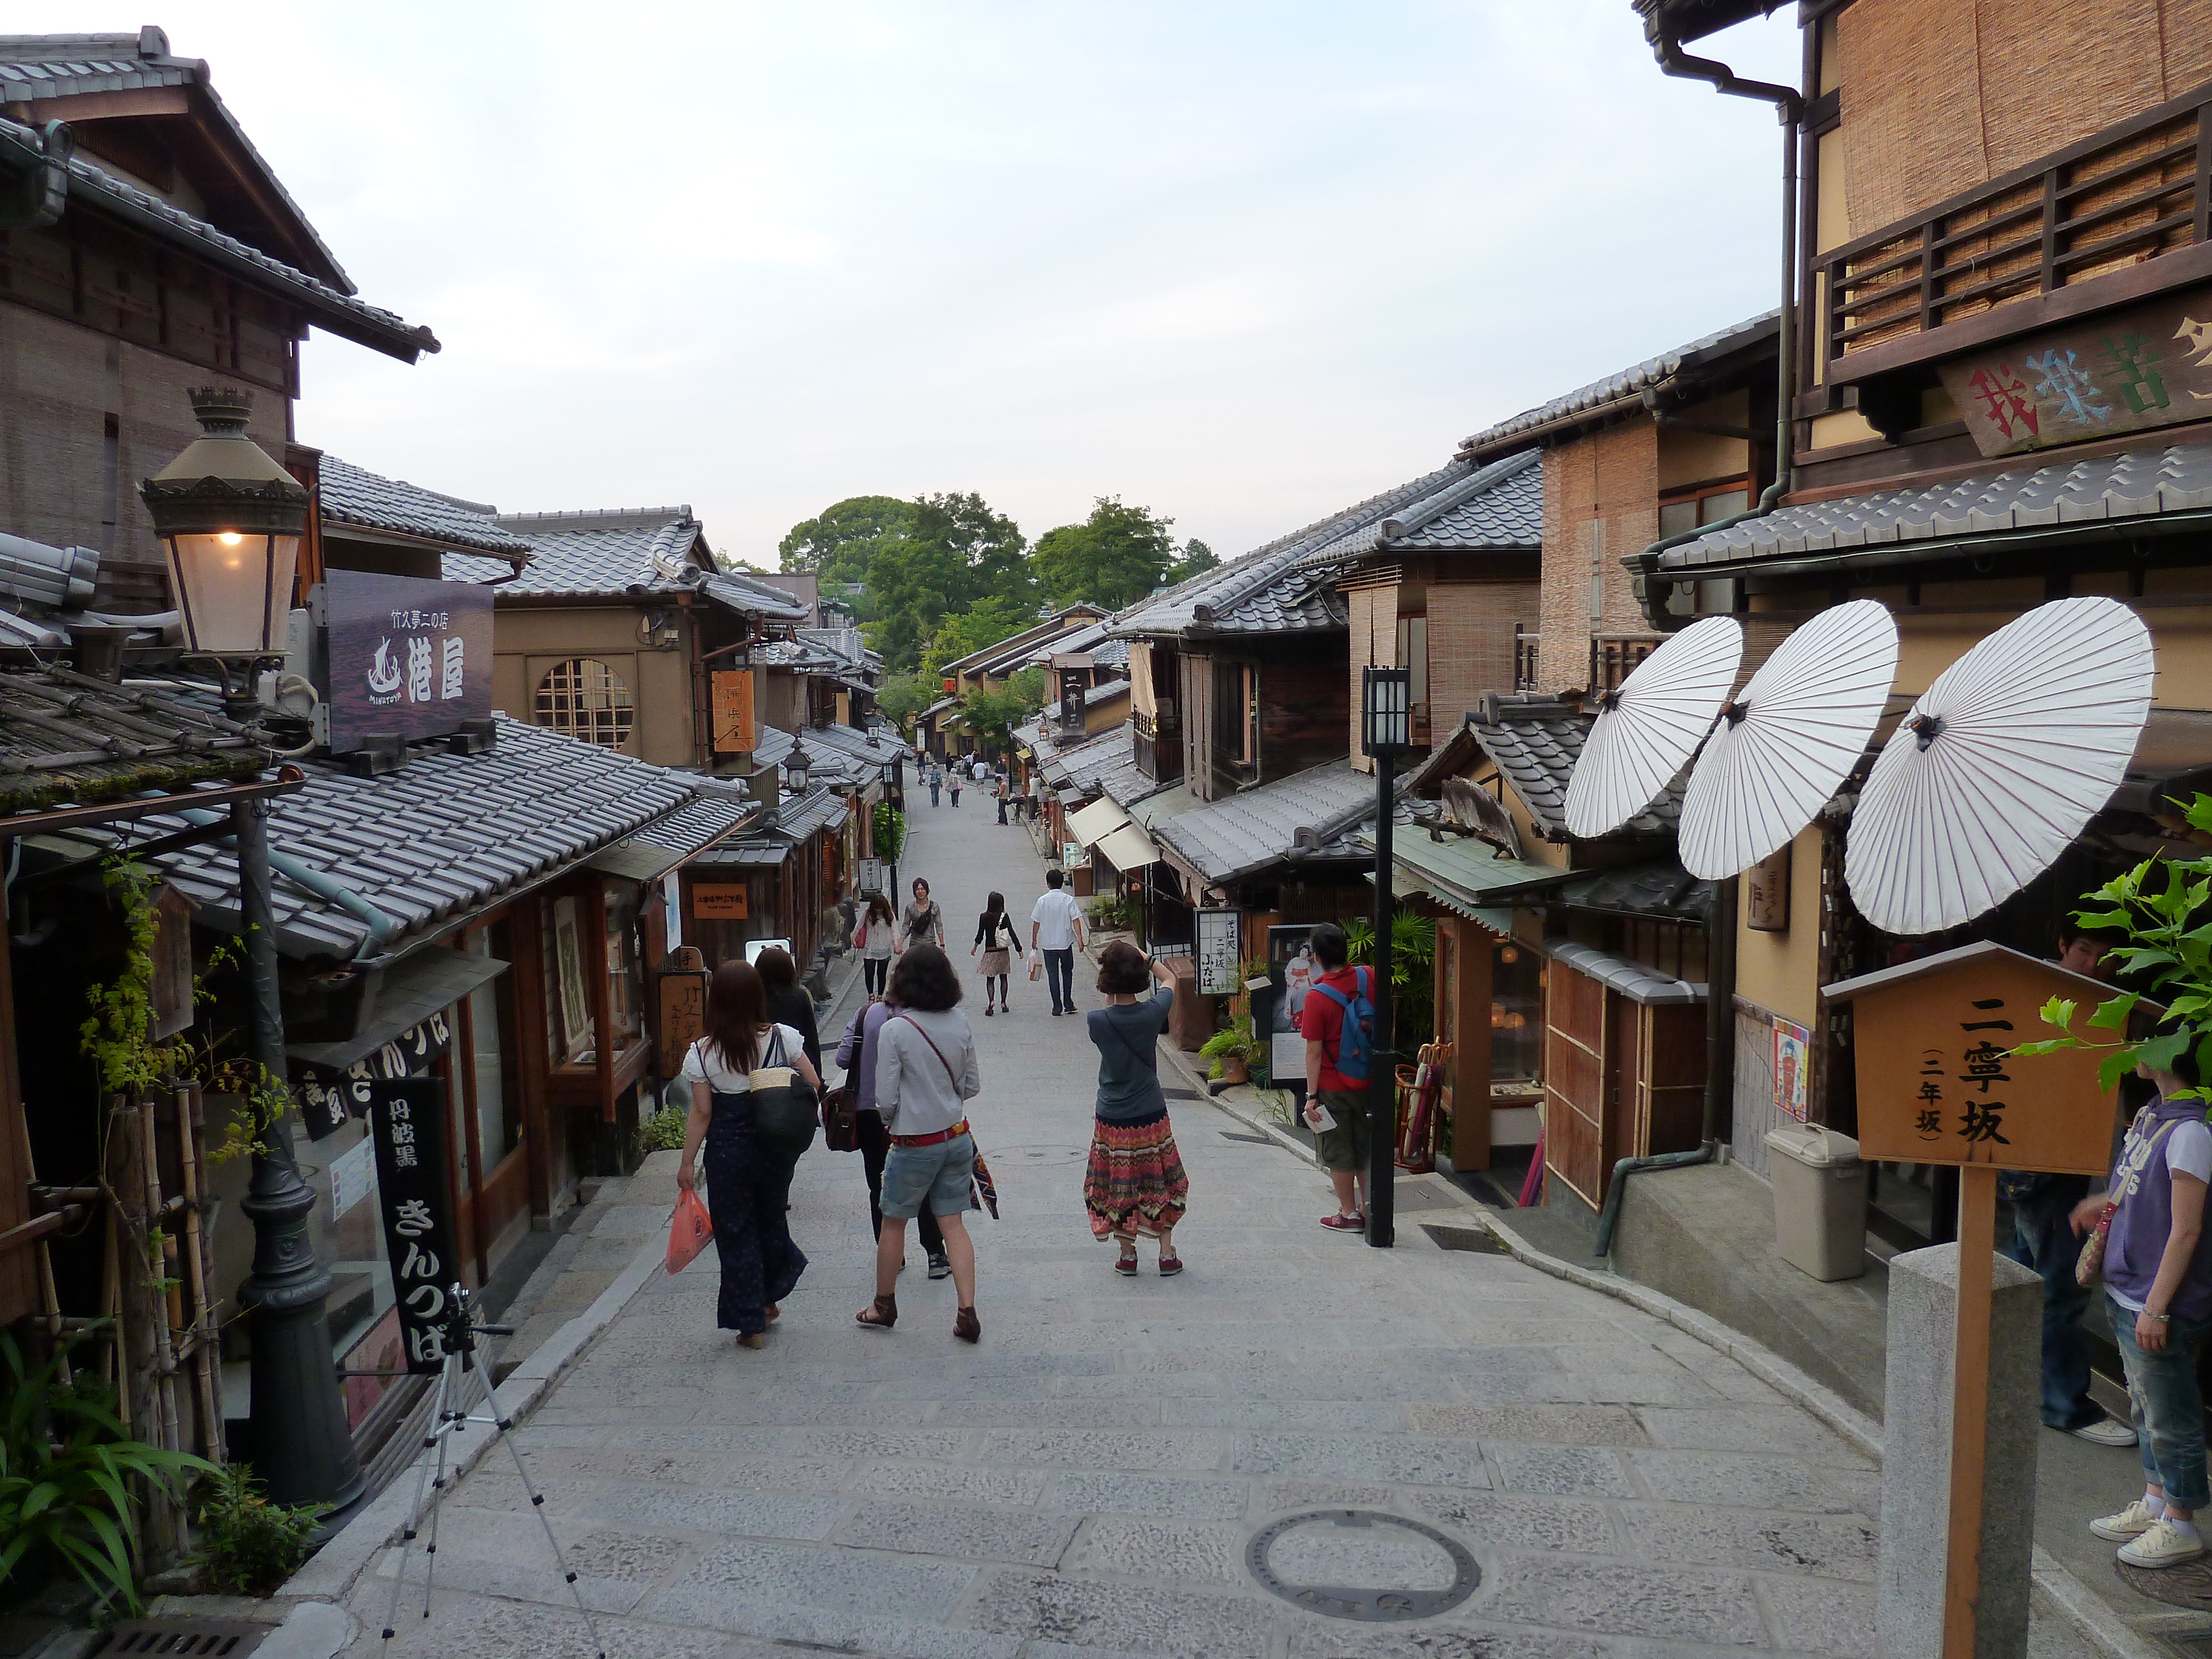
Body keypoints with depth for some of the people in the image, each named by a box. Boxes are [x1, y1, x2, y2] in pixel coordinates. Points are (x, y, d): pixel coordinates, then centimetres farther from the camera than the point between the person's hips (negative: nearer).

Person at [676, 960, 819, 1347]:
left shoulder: (701, 1053, -12)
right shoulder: (782, 1038, -9)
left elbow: (701, 1114, -10)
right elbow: (814, 1086, -6)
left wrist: (688, 1164, 0)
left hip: (728, 1153, -2)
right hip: (776, 1149, 2)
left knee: (736, 1232, 10)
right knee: (772, 1219, 23)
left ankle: (752, 1323, 16)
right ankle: (769, 1299, 40)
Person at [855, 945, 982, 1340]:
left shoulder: (894, 1030, -17)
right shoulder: (960, 1024, -2)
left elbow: (886, 1099, -14)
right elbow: (973, 1086, 6)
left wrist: (890, 1120, 7)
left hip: (914, 1144, -4)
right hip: (957, 1138, 4)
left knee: (893, 1223, 14)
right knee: (953, 1223, 9)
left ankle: (884, 1306, 30)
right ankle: (968, 1313, 4)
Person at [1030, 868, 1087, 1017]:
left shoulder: (1042, 900, -4)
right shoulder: (1068, 899, -6)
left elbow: (1036, 922, 1)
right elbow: (1076, 920, -11)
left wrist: (1034, 939, 13)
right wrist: (1080, 938, -8)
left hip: (1048, 943, 0)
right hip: (1065, 942, 0)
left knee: (1053, 975, 6)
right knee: (1067, 972, 17)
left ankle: (1057, 1007, 4)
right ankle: (1068, 1004, 17)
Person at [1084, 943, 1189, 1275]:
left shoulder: (1098, 1021, -16)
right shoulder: (1152, 1013, -13)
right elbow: (1169, 980, 8)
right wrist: (1143, 958, 11)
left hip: (1111, 1118, -1)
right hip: (1151, 1115, 1)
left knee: (1117, 1188, 12)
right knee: (1161, 1184, 15)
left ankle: (1127, 1256, 20)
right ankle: (1167, 1254, 19)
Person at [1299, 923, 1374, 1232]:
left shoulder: (1317, 997, -20)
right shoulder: (1368, 979, -6)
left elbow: (1314, 1052, -16)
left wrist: (1312, 1095, -10)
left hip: (1332, 1087, -5)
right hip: (1367, 1082, 5)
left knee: (1338, 1153, 8)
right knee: (1365, 1148, 17)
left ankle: (1349, 1214, 15)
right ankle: (1370, 1210, 24)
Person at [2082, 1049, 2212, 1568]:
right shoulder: (2152, 1115, 3)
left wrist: (2155, 1309, -20)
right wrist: (2107, 1203, 18)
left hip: (2159, 1308, -9)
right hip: (2127, 1294, 9)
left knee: (2169, 1418, 6)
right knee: (2146, 1405, 21)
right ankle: (2155, 1502, 35)